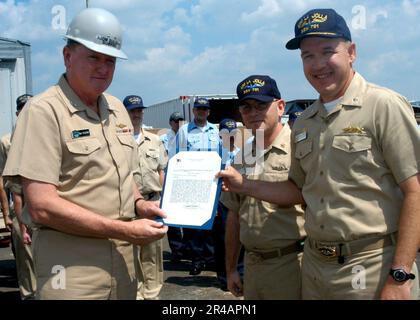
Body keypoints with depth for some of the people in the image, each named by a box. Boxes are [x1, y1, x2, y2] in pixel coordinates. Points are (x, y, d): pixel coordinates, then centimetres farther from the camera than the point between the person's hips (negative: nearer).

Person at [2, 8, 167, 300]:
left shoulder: (118, 109, 10)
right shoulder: (44, 111, -12)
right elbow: (41, 207, -19)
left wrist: (139, 204, -1)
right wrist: (124, 230, -18)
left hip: (124, 260, 7)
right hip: (71, 268, -7)